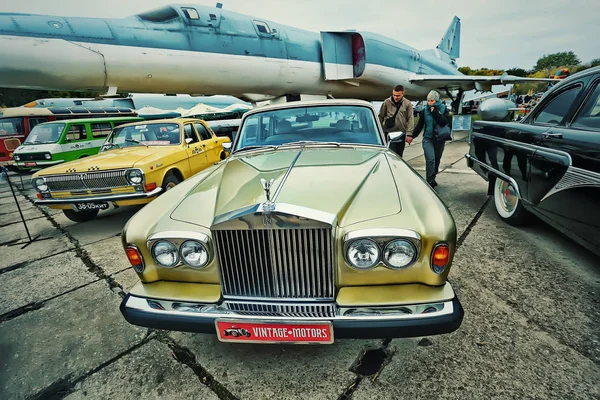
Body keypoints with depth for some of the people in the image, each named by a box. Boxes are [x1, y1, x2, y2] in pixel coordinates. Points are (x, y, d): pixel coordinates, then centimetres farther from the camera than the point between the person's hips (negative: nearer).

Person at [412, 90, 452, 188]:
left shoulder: (443, 109, 0)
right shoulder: (425, 111, 0)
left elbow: (445, 122, -16)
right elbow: (419, 125, 7)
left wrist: (435, 112, -18)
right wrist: (412, 136, 4)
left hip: (439, 139, 2)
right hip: (428, 139, -2)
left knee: (437, 160, 11)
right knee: (430, 159, -17)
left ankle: (433, 178, 28)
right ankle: (429, 181, -14)